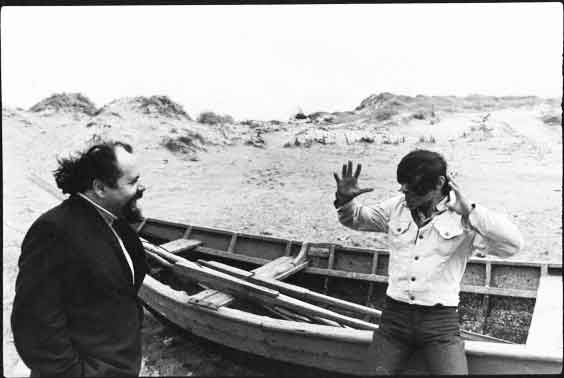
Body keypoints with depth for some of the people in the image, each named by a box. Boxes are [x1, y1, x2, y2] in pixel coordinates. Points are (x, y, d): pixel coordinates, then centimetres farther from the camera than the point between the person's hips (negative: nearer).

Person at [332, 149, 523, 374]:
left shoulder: (464, 216, -4)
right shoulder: (397, 207, 6)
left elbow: (513, 244, -13)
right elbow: (355, 219, 17)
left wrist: (470, 212, -21)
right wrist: (345, 199, -4)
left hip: (441, 319, -2)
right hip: (395, 314, 3)